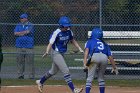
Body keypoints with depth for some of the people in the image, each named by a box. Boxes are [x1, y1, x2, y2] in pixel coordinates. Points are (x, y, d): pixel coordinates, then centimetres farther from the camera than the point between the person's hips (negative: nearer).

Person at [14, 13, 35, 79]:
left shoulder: (30, 25, 1)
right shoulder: (18, 25, 14)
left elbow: (28, 32, -14)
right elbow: (15, 33, 2)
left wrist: (20, 33, -3)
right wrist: (24, 33, -8)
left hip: (28, 47, -4)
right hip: (19, 46, 4)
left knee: (30, 61, -6)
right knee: (20, 61, 3)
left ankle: (31, 76, -3)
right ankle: (20, 75, 10)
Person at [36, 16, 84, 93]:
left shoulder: (69, 32, -2)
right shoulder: (56, 33, -22)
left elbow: (72, 41, 13)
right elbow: (50, 43, -27)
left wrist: (79, 48, 6)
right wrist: (47, 52, -44)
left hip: (62, 53, 8)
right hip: (56, 53, -8)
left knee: (54, 71, 23)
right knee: (66, 71, -14)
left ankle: (40, 82, 42)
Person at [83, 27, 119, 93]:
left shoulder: (90, 41, 25)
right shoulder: (104, 44, 34)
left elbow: (86, 51, 6)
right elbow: (110, 57, 24)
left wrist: (85, 62, -6)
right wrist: (114, 67, 24)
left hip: (94, 56, -3)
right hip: (104, 58, 3)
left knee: (90, 78, 0)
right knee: (101, 78, 19)